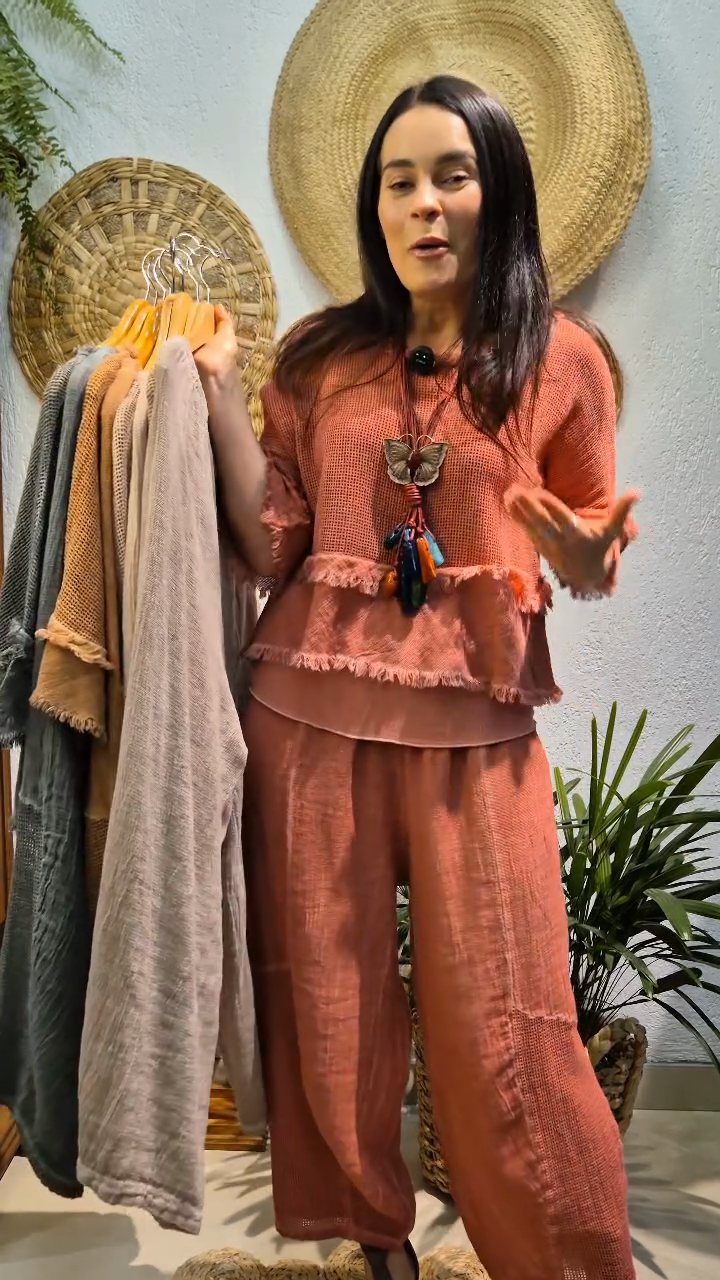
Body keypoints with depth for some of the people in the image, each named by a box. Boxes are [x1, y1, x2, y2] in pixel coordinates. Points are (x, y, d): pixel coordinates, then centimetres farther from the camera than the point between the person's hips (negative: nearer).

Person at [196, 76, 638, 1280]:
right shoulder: (318, 355, 7)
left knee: (503, 1035, 1)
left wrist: (585, 554, -14)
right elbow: (273, 550, 3)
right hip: (311, 714, 2)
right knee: (327, 1014, 10)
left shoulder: (561, 360, 3)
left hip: (475, 728, -2)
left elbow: (590, 566, 9)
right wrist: (221, 397, -3)